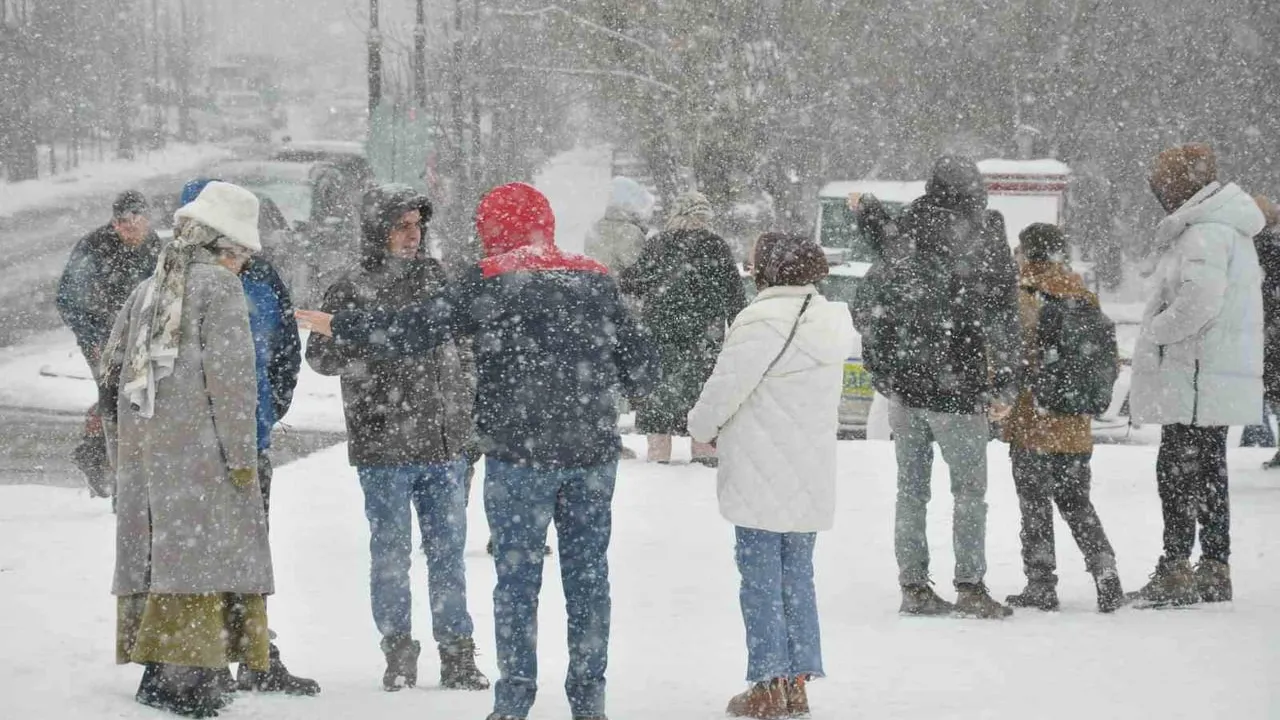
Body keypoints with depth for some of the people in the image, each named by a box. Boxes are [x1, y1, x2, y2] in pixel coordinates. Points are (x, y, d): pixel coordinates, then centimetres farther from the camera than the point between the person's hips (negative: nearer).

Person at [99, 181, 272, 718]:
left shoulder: (147, 290, 19)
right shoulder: (219, 286, -3)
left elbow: (112, 371, 21)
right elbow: (231, 375, -11)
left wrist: (121, 450, 27)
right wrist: (241, 455, -9)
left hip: (141, 447, 8)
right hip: (198, 447, -8)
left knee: (154, 550, 8)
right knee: (200, 552, -10)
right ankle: (177, 674, -19)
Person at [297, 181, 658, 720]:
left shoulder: (490, 282, -5)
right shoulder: (595, 281, 6)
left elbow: (412, 330, -5)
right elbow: (642, 366, 9)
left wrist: (338, 326, 7)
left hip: (520, 454, -3)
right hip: (593, 454, 3)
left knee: (517, 576, 4)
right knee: (588, 574, 9)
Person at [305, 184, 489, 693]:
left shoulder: (433, 275, 10)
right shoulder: (353, 289, -5)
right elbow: (319, 355, -8)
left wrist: (467, 426, 16)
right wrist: (377, 344, -21)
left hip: (445, 442, 4)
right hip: (384, 447, -4)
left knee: (448, 550, 6)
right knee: (392, 552, 4)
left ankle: (457, 653, 12)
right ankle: (398, 650, 15)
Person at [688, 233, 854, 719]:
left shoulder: (765, 323, -18)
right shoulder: (829, 321, 8)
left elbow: (726, 387, -16)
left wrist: (701, 427, 5)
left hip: (762, 477, -7)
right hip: (811, 477, 7)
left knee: (761, 578, 1)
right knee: (797, 575, 13)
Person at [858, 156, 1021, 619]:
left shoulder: (904, 239, 7)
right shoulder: (986, 242, -6)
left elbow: (871, 312, 11)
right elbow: (1002, 321, -9)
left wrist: (882, 374, 19)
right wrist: (1004, 386, -4)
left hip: (903, 387, 4)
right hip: (956, 388, -4)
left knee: (911, 489, 11)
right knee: (969, 488, 4)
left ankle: (913, 586, 11)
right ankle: (970, 586, 1)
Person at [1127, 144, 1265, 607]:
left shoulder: (1205, 234, -16)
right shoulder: (1227, 230, 17)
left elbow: (1199, 300, -27)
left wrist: (1153, 332, -14)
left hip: (1195, 379, -10)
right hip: (1220, 383, 10)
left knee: (1177, 470, -7)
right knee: (1208, 472, 14)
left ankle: (1176, 572, -6)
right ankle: (1215, 570, 19)